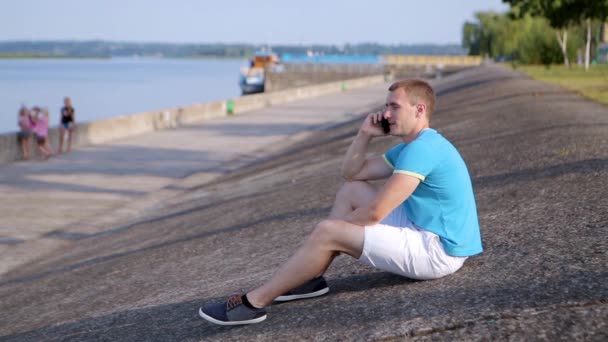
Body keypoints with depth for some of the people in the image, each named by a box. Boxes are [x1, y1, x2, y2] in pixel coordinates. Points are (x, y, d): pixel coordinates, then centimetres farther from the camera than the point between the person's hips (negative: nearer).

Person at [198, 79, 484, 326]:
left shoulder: (422, 148, -20)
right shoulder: (412, 147, 14)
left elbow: (374, 212, -24)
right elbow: (352, 172, 18)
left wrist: (336, 224, -7)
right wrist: (365, 134, 3)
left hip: (437, 250, -10)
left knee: (327, 232, -17)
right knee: (351, 191, 14)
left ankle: (254, 303, -10)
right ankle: (310, 278, 11)